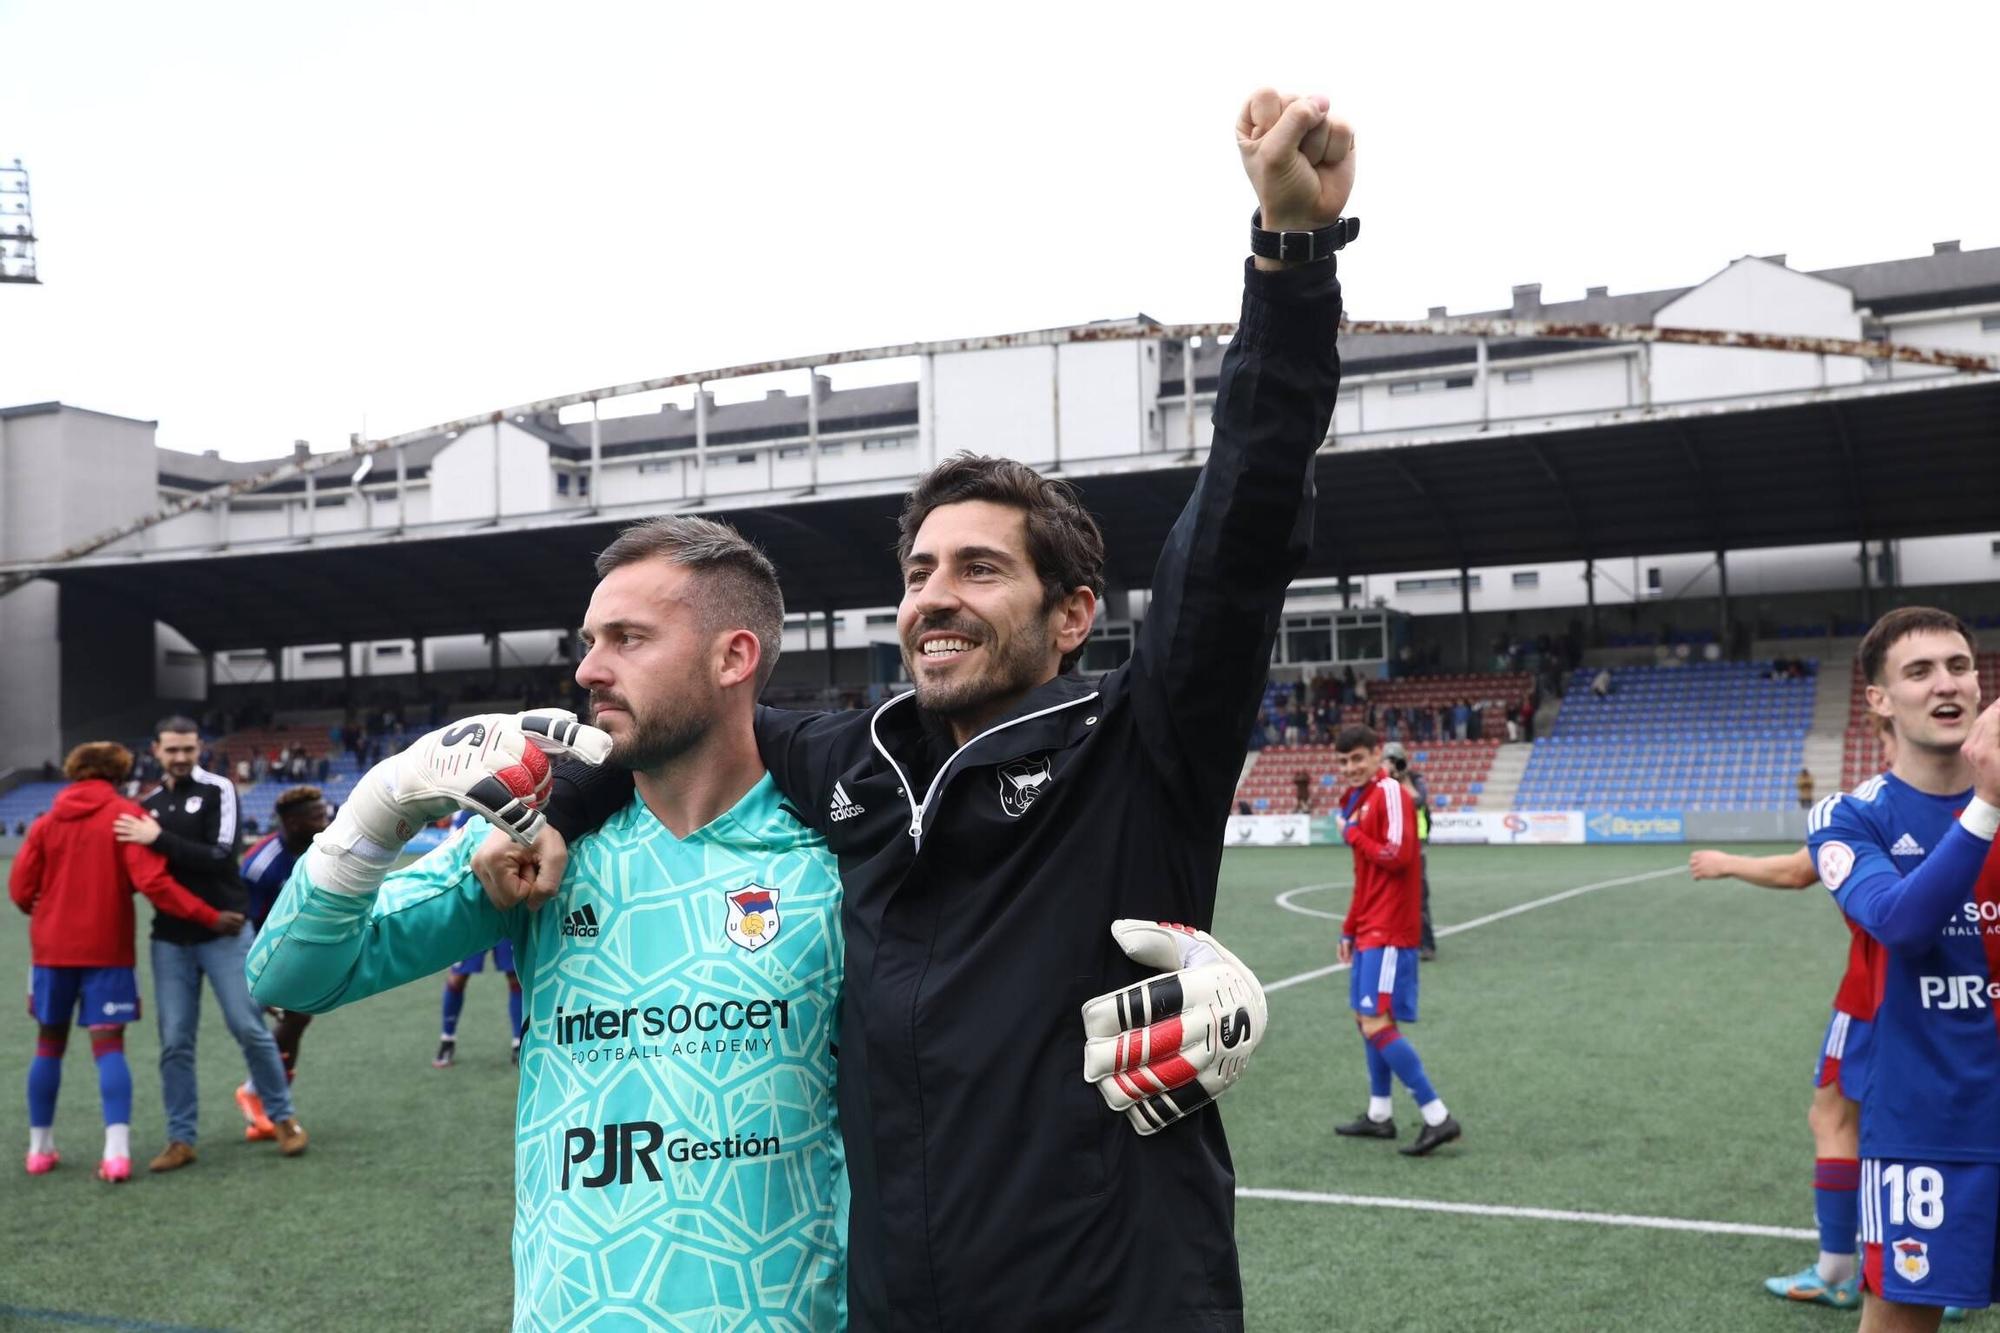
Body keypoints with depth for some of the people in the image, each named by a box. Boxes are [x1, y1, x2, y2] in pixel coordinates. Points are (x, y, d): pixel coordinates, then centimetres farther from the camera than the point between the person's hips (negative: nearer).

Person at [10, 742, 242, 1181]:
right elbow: (152, 881, -16)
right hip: (106, 950, -3)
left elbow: (20, 889, 4)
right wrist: (210, 917, -12)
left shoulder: (47, 822, 6)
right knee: (109, 1046, -3)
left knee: (49, 1045, 15)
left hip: (52, 948, 3)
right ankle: (116, 1152, -14)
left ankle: (40, 1148, 22)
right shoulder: (124, 815, -6)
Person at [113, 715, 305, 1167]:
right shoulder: (148, 806, 11)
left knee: (249, 1028, -3)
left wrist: (160, 839, -19)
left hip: (224, 934, -4)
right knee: (175, 1041, 2)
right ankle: (181, 1139, 10)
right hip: (170, 940, 4)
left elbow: (220, 857, -15)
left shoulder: (217, 791, -3)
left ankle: (283, 1118, 11)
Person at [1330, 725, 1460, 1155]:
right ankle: (1379, 1115, 25)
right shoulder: (1358, 799, 14)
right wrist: (1349, 928, 19)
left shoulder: (1390, 792, -13)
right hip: (1370, 927, 10)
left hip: (1389, 930, -10)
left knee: (1376, 1023, -13)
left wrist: (1353, 833, -12)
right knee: (1366, 1017, 15)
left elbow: (1397, 855, -24)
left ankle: (1437, 1117, -10)